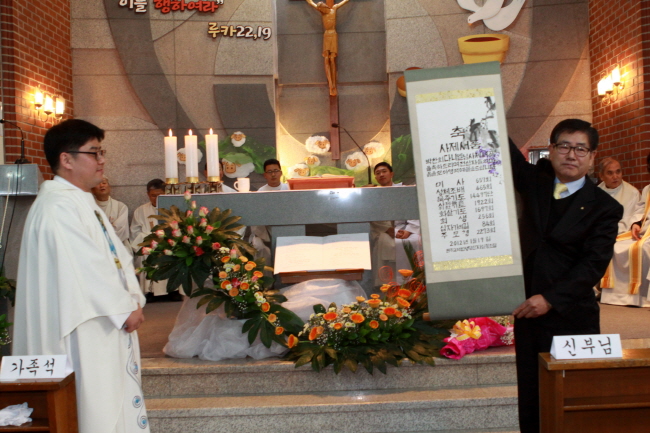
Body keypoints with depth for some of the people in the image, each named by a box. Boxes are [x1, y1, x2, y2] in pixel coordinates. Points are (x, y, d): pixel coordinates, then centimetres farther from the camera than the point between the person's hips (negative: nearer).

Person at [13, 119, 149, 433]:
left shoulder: (81, 202, 15)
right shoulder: (58, 207, -17)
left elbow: (114, 255, 13)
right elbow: (85, 267, -22)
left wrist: (132, 300, 2)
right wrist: (125, 307, -13)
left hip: (106, 322, 10)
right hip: (84, 333, -10)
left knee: (114, 404, 15)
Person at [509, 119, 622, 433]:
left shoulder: (604, 207, -4)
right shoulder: (535, 181, 7)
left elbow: (593, 264, -12)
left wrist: (551, 299, -22)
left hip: (571, 317, -3)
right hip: (528, 309, 4)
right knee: (530, 400, 12)